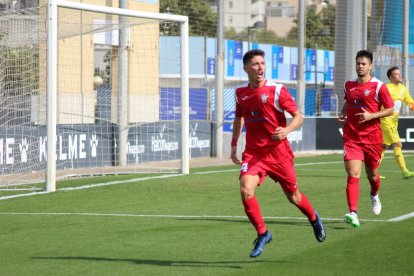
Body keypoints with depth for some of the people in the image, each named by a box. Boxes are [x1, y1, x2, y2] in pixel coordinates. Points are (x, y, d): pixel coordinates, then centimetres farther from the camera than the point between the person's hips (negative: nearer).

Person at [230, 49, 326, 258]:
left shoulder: (277, 90, -10)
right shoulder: (240, 93, 3)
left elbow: (298, 116, -7)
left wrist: (287, 130, -27)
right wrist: (234, 145, 19)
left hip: (278, 152, -2)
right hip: (253, 153, 3)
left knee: (293, 196, 10)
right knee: (246, 190, -20)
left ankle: (314, 218, 44)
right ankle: (262, 234, -2)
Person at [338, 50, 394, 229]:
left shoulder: (378, 86, -5)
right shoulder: (349, 85, 8)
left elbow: (390, 109, -3)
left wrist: (371, 115, -17)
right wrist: (343, 114, 8)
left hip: (372, 138, -1)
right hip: (351, 138, 1)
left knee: (372, 174, 15)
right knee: (353, 175, -15)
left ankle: (374, 195, 51)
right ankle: (353, 214, -24)